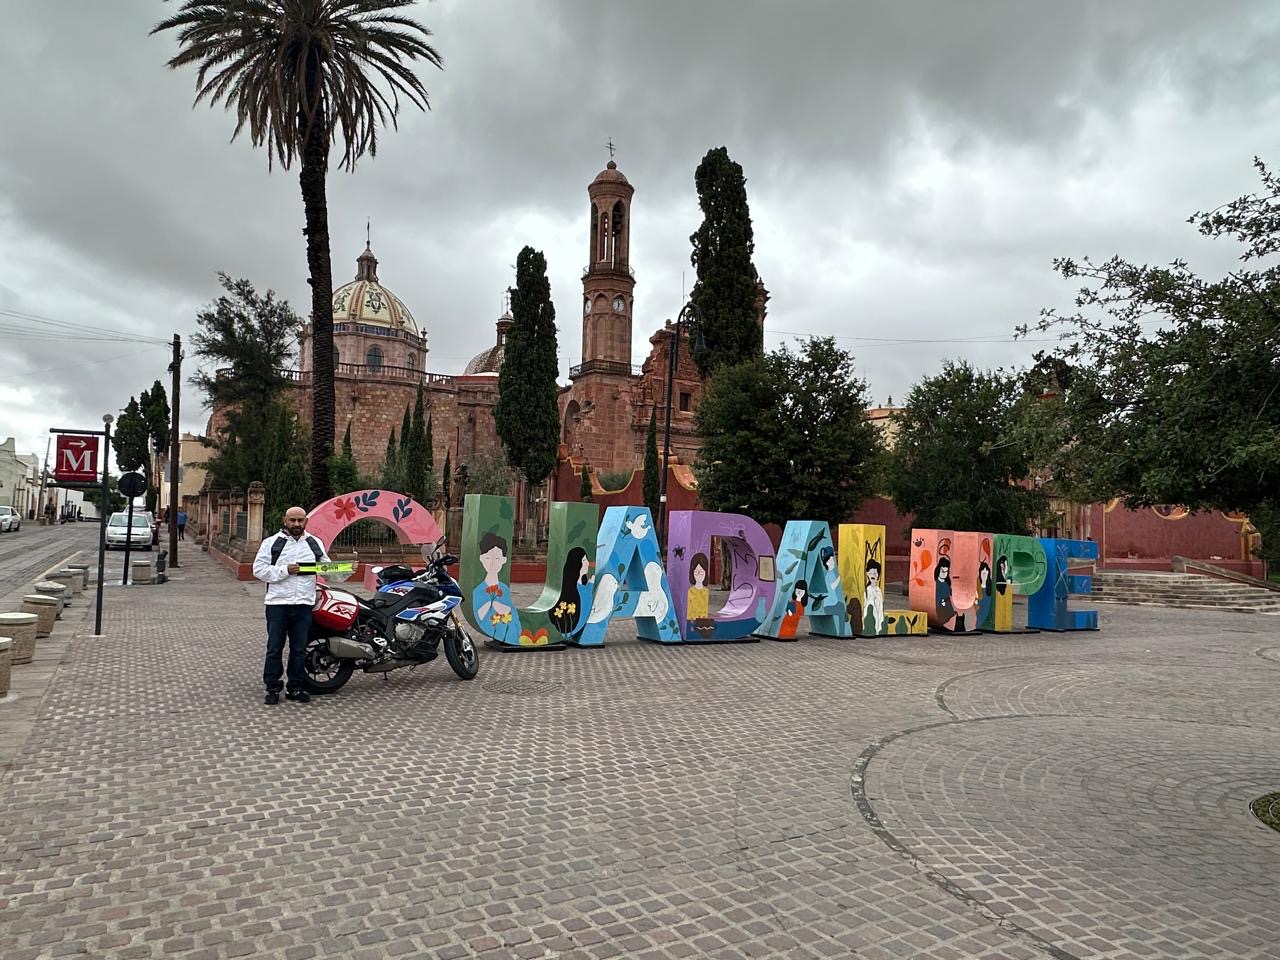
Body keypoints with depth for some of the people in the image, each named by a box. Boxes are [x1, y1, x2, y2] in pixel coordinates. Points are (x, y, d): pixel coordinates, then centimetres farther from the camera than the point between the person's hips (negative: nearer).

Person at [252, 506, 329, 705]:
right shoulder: (271, 543, 2)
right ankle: (272, 688, 14)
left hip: (304, 604, 2)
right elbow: (259, 569, -5)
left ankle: (296, 687, 18)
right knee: (274, 648, 4)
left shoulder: (315, 544, 11)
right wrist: (284, 570, -15)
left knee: (299, 649, 9)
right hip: (278, 603, -2)